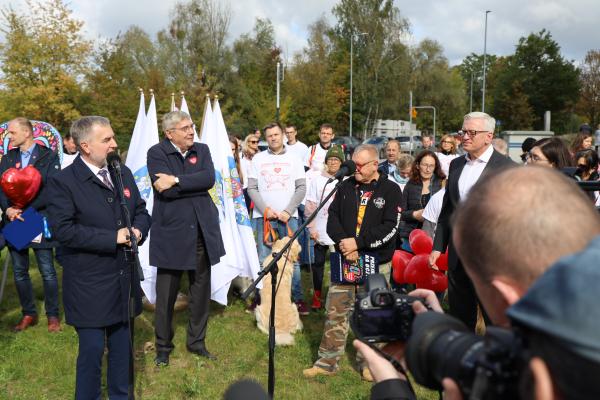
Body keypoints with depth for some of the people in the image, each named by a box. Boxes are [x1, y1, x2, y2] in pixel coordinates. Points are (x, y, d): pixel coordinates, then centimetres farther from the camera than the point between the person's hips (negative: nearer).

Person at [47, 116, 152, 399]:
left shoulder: (123, 173, 7)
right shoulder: (63, 182, -12)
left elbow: (141, 211, 15)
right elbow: (63, 230, -20)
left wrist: (138, 231, -8)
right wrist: (113, 238, -20)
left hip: (124, 278, 6)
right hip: (89, 285, -6)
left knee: (122, 345, 17)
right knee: (92, 349, 1)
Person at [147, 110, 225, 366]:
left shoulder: (202, 150, 8)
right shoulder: (156, 153, -5)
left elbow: (209, 178, -10)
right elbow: (166, 191, -18)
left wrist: (177, 181, -18)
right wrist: (196, 186, -10)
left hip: (202, 231, 4)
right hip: (170, 233, -4)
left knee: (201, 291, 12)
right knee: (166, 294, 6)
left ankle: (197, 342, 28)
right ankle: (163, 346, 23)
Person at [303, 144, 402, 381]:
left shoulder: (390, 190, -2)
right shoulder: (346, 187, 9)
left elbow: (390, 228, -11)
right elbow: (332, 219, 5)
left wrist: (358, 242, -17)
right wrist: (345, 244, -12)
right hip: (345, 260, 3)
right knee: (335, 311, 4)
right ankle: (327, 361, 15)